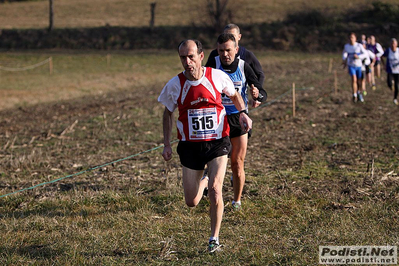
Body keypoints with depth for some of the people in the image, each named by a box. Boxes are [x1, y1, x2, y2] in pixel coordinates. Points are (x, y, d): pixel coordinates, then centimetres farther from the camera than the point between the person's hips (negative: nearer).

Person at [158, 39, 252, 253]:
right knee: (192, 202, 5)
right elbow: (168, 113, 10)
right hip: (190, 146, 2)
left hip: (217, 143, -2)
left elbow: (234, 95, 12)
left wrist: (243, 113, -7)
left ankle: (214, 238, 0)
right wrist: (166, 144, 5)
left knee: (215, 190, -20)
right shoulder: (174, 85, -7)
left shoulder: (218, 76, -8)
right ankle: (202, 182, 43)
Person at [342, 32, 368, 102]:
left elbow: (365, 54, -8)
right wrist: (344, 60, 2)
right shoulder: (346, 46, -2)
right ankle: (354, 96, -15)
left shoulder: (359, 46, -11)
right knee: (354, 79, -20)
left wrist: (358, 57, -24)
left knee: (359, 81, 10)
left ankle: (359, 93, 37)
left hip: (359, 65, 0)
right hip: (351, 65, 0)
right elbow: (344, 53, 17)